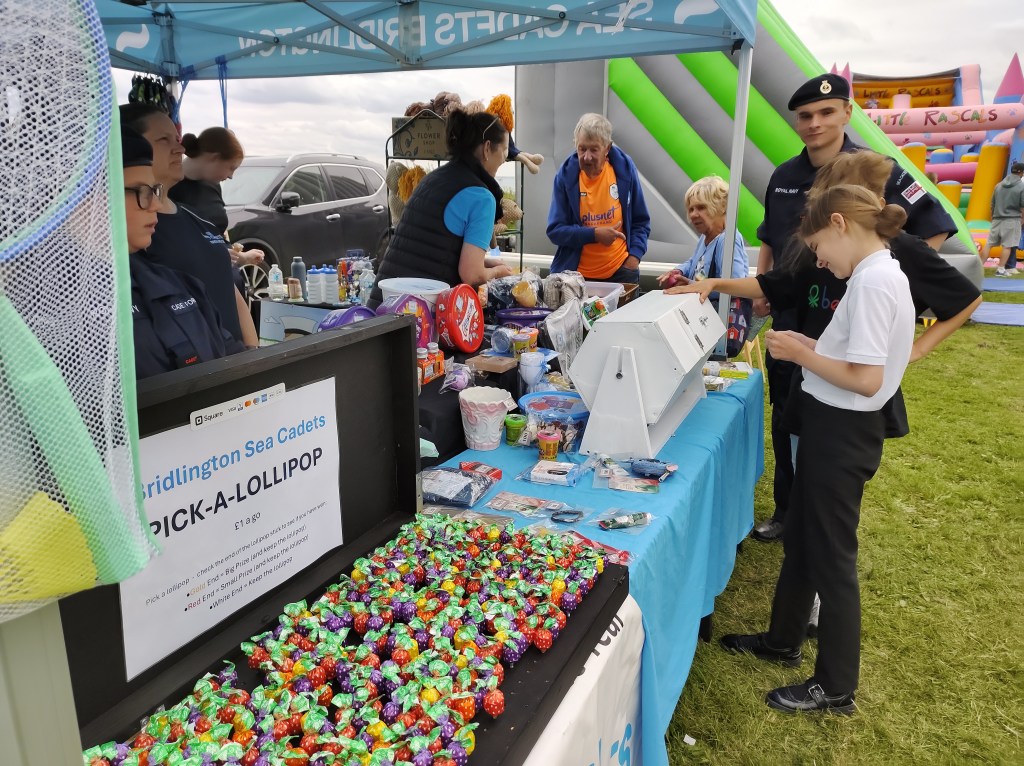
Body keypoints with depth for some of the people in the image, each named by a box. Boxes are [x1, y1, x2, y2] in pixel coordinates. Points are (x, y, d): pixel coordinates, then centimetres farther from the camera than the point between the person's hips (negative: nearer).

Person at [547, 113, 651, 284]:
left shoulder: (625, 168, -3)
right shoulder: (565, 175, -7)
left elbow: (640, 222, 5)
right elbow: (554, 231, -7)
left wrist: (635, 256, -7)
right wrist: (594, 234, -17)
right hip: (575, 275, -1)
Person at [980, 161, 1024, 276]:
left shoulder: (999, 185, 9)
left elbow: (992, 204, 15)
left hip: (997, 219, 4)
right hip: (1012, 220, -4)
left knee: (989, 244, 6)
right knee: (1008, 246, -1)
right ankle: (1001, 269, -2)